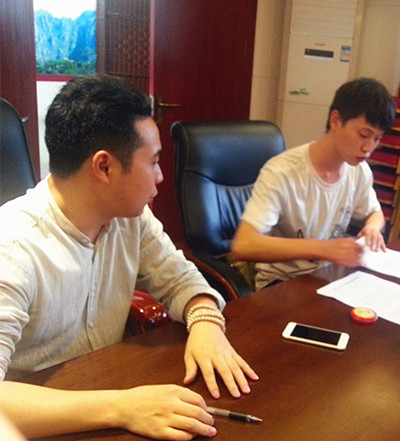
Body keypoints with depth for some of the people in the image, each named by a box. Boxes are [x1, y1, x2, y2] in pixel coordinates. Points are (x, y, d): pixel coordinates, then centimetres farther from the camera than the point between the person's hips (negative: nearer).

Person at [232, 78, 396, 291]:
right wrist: (322, 248, -40)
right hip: (281, 282, -6)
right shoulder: (282, 173, -26)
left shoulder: (360, 170, -4)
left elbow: (374, 213, 17)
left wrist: (373, 227, -7)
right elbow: (242, 246, -34)